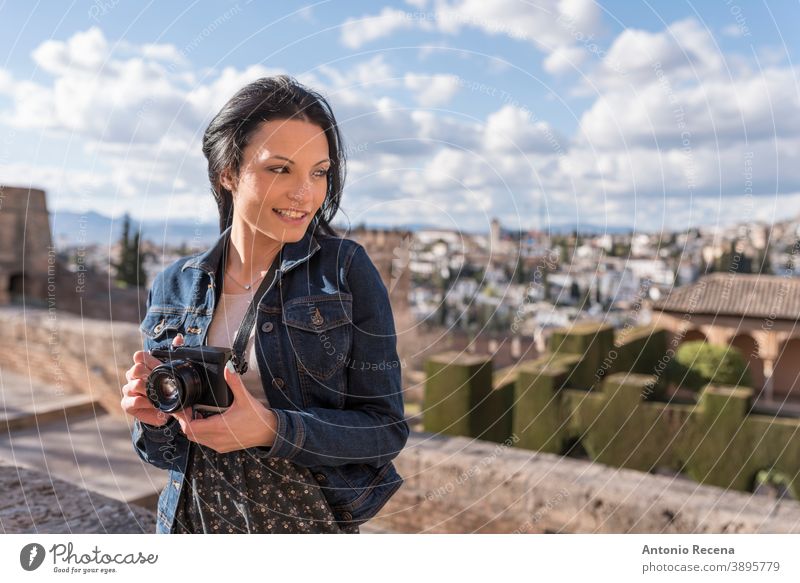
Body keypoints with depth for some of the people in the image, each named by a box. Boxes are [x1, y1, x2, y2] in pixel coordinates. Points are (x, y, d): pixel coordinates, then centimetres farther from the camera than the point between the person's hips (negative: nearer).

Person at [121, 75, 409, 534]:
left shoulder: (346, 270, -15)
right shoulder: (175, 287, -5)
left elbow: (387, 427, -14)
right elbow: (166, 453, 4)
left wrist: (272, 430, -27)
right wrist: (156, 418, -17)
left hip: (309, 522, -2)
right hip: (191, 521, 3)